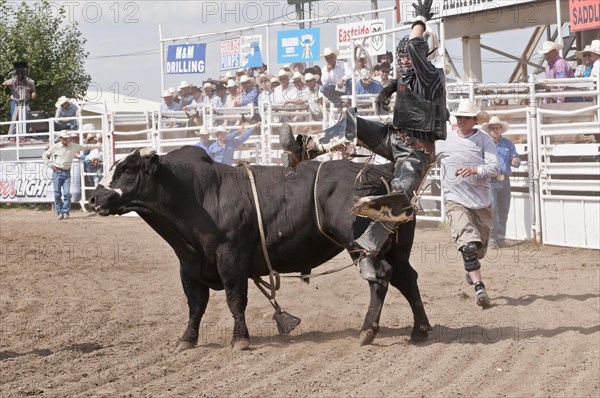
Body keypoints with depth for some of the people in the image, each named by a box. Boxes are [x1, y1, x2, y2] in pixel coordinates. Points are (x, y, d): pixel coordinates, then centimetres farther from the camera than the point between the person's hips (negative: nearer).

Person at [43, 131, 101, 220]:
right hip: (57, 172, -1)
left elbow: (84, 147, 21)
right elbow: (44, 155, 10)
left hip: (67, 173, 2)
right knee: (57, 194, -3)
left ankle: (66, 212, 1)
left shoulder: (73, 146, 7)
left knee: (67, 193, -7)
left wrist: (96, 146, 26)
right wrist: (50, 165, 1)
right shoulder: (55, 147, 1)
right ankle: (59, 212, 4)